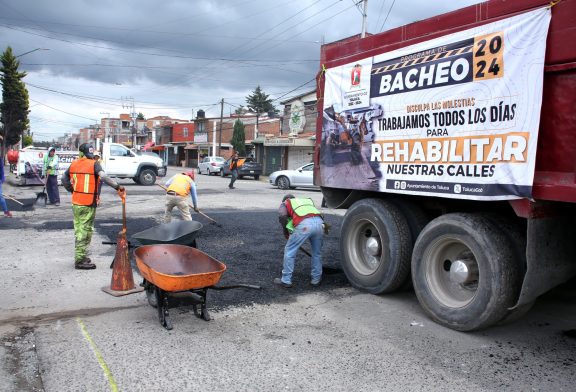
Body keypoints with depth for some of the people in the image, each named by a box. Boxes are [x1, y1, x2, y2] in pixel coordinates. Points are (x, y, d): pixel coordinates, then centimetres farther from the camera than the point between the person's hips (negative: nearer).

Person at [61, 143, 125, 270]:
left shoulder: (74, 164, 7)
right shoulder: (94, 164, -10)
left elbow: (64, 178, 15)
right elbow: (103, 177, -26)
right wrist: (118, 187, -28)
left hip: (76, 202, 6)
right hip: (89, 204, -6)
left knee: (79, 229, 16)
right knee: (85, 231, 0)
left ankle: (80, 256, 28)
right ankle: (80, 261, 4)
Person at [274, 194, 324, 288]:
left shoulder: (285, 203, 26)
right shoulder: (307, 200, 40)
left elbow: (282, 216, 5)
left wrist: (286, 232, 16)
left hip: (304, 225, -4)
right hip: (319, 222, 5)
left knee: (289, 251, 11)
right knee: (317, 253, 22)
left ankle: (286, 280, 17)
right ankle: (316, 279, 32)